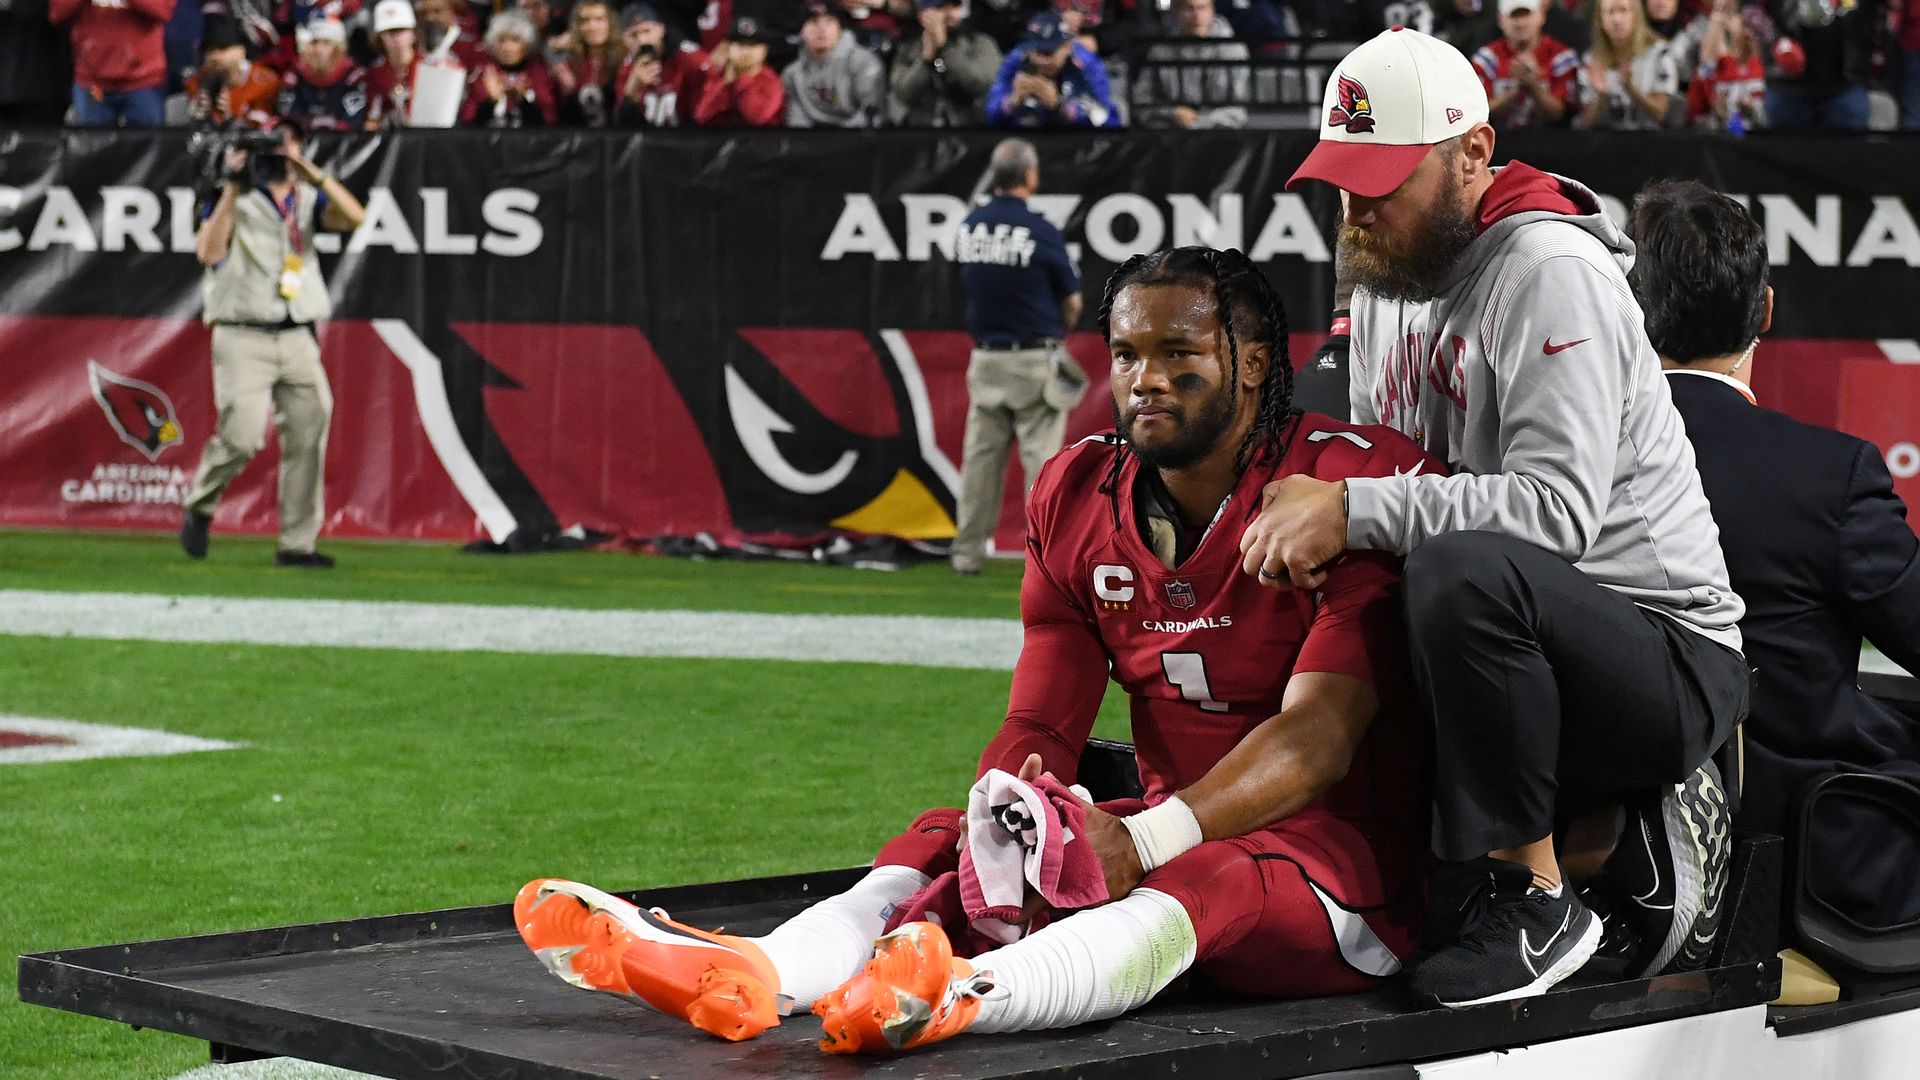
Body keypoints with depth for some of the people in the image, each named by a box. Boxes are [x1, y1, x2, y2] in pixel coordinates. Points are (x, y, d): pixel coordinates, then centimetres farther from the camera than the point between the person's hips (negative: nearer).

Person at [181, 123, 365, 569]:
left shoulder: (308, 198, 14)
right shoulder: (234, 198, 3)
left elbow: (354, 217, -5)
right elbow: (208, 251, -14)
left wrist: (313, 173, -14)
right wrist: (232, 190, -17)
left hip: (299, 340, 4)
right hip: (244, 338, -4)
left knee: (307, 439, -2)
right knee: (241, 437, -15)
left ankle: (297, 545, 4)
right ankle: (198, 507, 12)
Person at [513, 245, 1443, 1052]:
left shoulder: (1348, 483, -12)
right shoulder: (1079, 497, 7)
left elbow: (1319, 735, -21)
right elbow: (1040, 729, 4)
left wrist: (1145, 840, -34)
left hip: (1344, 854, -6)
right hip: (1164, 838, 6)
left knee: (1205, 883, -38)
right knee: (949, 838, -16)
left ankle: (958, 997, -65)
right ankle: (746, 976, -43)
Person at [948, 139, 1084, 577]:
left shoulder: (967, 229, 2)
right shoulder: (1041, 232, -13)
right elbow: (1072, 302, -3)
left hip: (985, 358, 5)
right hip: (1035, 360, -5)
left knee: (980, 456, 9)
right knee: (1042, 456, -1)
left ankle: (967, 553, 12)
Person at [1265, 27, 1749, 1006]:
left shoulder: (1550, 271, -15)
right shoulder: (1384, 281, 12)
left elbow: (1558, 507, -27)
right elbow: (1378, 471, 17)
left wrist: (1354, 513, -28)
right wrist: (1305, 508, -4)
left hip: (1667, 654, -9)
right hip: (1517, 648, 9)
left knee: (1467, 569, -37)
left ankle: (1536, 896, -19)